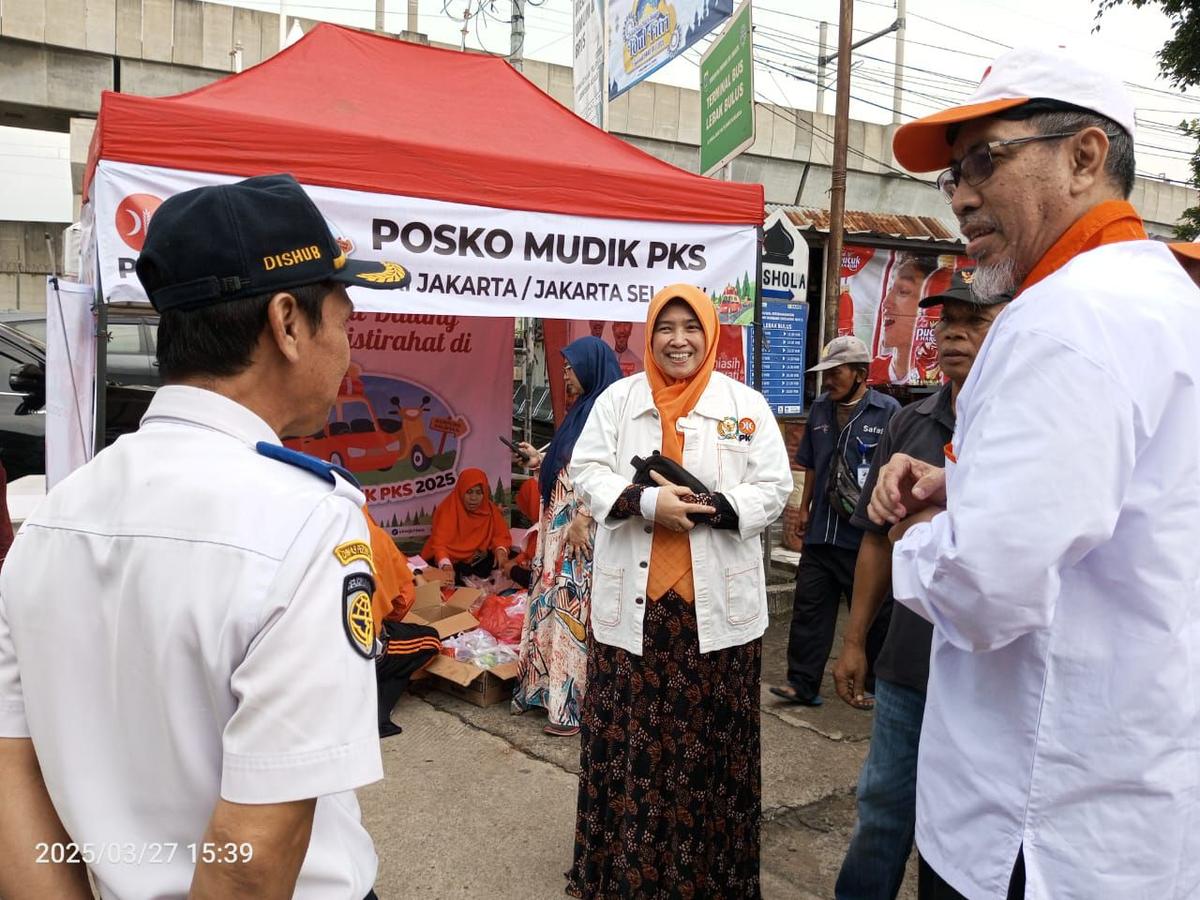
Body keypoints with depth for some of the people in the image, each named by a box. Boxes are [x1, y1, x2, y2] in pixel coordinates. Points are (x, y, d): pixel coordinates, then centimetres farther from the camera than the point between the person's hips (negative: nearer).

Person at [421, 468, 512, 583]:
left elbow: (501, 535, 0)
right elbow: (439, 542, -28)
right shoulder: (447, 509, -18)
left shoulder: (490, 509, -4)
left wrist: (501, 550, -25)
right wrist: (446, 565, -48)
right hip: (450, 560, -4)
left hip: (476, 561, 4)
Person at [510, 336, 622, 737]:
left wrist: (582, 520, -21)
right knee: (555, 603, 14)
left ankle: (576, 704, 6)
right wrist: (541, 459, 27)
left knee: (577, 607, -4)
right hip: (562, 523, 10)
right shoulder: (583, 408, 15)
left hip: (586, 527, -10)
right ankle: (549, 687, 25)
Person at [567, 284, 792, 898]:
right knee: (627, 736, 8)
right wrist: (646, 503, -17)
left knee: (711, 740, 7)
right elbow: (587, 472, 0)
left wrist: (711, 507, -17)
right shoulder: (618, 399, 6)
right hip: (632, 600, 1)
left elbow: (774, 488, 0)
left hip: (715, 603, 0)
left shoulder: (746, 405, 4)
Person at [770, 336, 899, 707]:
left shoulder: (888, 411, -7)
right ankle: (803, 684, 14)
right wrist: (804, 508, 17)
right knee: (809, 607, 6)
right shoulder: (820, 409, 11)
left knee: (874, 612, 10)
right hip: (821, 530, 5)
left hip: (866, 534, -5)